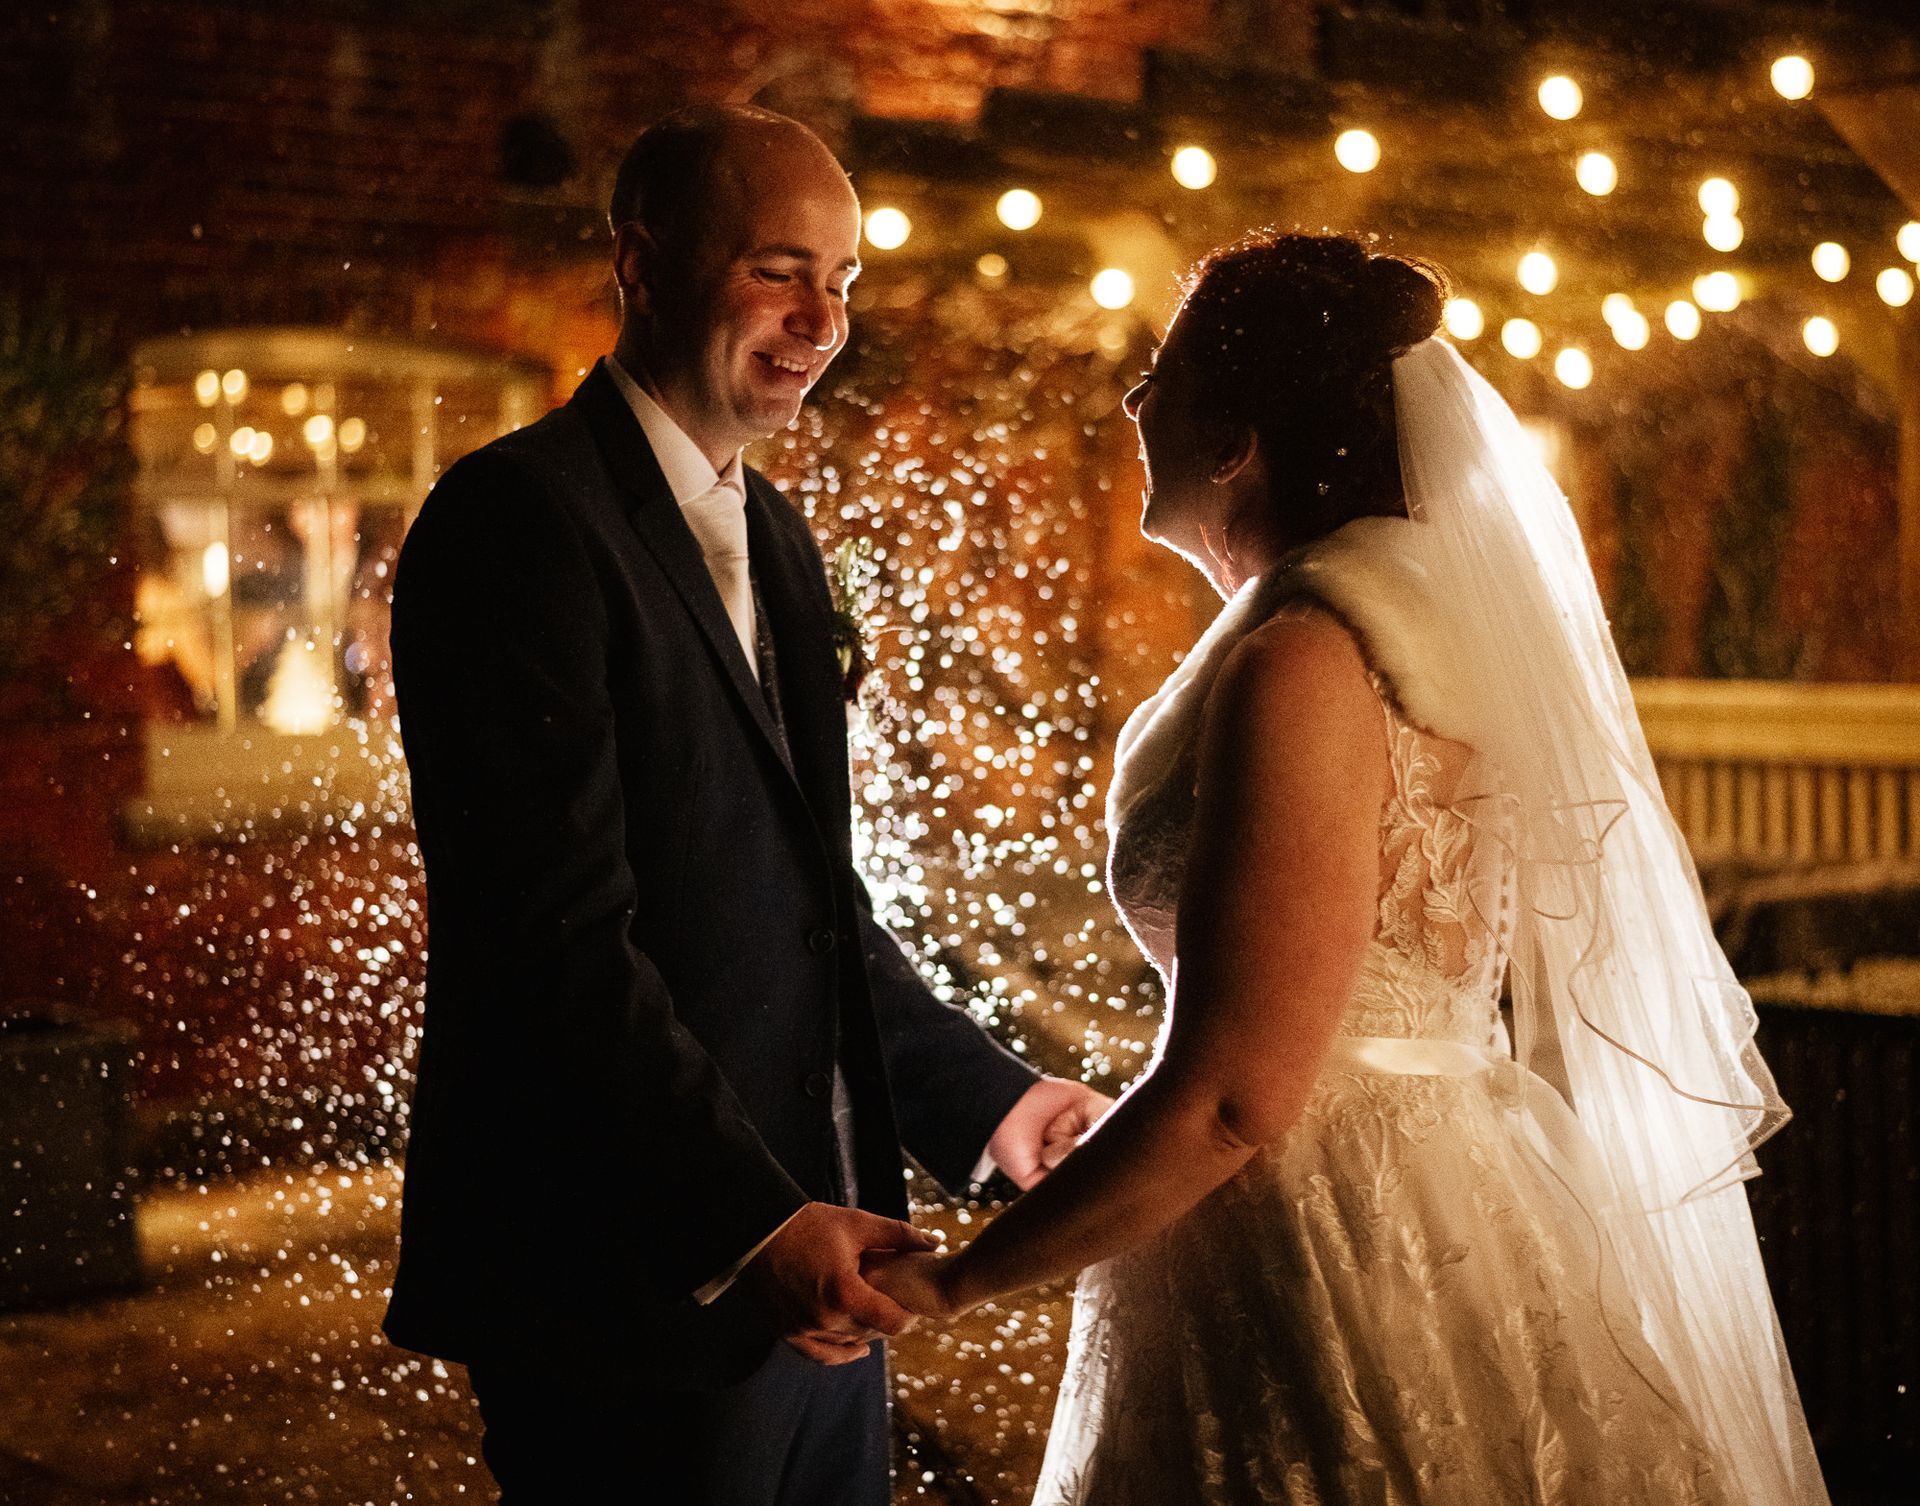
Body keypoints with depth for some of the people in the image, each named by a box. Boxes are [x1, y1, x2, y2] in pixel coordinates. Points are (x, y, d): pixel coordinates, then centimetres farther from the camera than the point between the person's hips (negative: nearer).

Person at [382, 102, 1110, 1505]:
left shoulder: (777, 536, 16)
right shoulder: (520, 516, -13)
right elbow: (559, 932, -21)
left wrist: (988, 1096, 13)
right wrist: (747, 1223, -26)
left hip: (806, 1264, 8)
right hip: (637, 1298, -8)